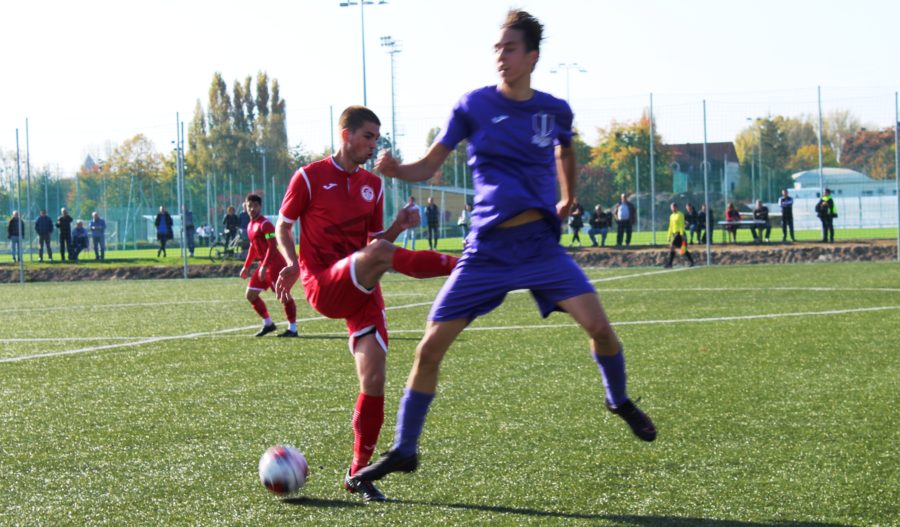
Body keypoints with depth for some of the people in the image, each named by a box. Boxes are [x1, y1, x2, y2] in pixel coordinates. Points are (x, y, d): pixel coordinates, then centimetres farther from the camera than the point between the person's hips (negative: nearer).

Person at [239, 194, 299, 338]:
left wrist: (264, 266, -26)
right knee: (250, 294, 9)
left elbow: (272, 246, -21)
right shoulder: (250, 225, 15)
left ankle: (292, 328, -6)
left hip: (274, 264, -10)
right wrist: (246, 266, 23)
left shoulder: (265, 224, -13)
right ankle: (268, 323, 17)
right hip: (263, 265, 10)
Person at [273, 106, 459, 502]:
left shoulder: (372, 185, 15)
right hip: (325, 287, -5)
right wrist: (292, 263, -13)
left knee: (374, 380, -5)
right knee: (381, 254, -35)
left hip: (362, 292, 5)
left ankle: (358, 473, 5)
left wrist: (398, 226, -1)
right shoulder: (309, 177, 1)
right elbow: (282, 227, 6)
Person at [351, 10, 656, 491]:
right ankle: (403, 451, 8)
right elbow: (429, 166, -2)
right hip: (487, 249, -1)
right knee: (431, 346, -6)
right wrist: (396, 170, -21)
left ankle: (619, 401, 18)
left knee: (598, 325, -13)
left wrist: (568, 199, 27)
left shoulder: (555, 110, 4)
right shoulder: (474, 105, -3)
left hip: (541, 244, 1)